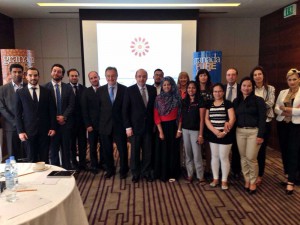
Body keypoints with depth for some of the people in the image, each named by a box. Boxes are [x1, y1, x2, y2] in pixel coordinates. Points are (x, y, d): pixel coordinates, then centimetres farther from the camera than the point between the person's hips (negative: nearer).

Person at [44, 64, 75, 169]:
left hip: (65, 123, 2)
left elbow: (71, 105, 1)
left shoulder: (68, 88, 7)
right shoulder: (45, 87, 1)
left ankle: (67, 169, 18)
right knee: (53, 149, 5)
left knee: (66, 149, 9)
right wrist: (55, 118, -10)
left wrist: (64, 116, -11)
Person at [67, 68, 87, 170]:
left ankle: (82, 163, 22)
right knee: (72, 143, 9)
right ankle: (74, 163, 21)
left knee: (82, 142, 10)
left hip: (81, 120, 2)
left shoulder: (84, 89, 4)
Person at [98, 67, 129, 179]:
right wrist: (98, 123, 1)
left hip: (120, 125, -1)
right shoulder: (100, 90, 3)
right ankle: (110, 170, 31)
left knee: (123, 150, 8)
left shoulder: (124, 89, -3)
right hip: (105, 125, 2)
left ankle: (123, 170, 27)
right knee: (107, 150, 12)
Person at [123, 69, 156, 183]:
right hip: (135, 126, -2)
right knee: (135, 151, 8)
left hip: (149, 126, 2)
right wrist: (128, 127, -9)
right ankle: (135, 173, 24)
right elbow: (125, 110, -5)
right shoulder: (130, 90, -4)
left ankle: (146, 172, 24)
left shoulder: (152, 89, 4)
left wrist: (154, 124, 4)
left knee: (148, 151, 8)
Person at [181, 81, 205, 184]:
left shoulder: (200, 101, -6)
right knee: (188, 154, 10)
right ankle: (190, 175, 20)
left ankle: (200, 176, 11)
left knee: (197, 155, -2)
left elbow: (202, 119, -8)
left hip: (195, 131, -4)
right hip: (185, 130, 4)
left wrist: (200, 134, -12)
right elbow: (181, 117, 10)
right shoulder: (184, 101, 8)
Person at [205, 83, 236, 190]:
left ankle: (224, 180, 16)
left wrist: (225, 132, -19)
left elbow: (232, 119, -11)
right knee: (214, 157, 11)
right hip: (213, 135, 4)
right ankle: (215, 179, 23)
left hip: (225, 135, -4)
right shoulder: (209, 104, 8)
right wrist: (215, 131, -12)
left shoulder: (228, 103, -4)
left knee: (224, 157, 2)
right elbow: (206, 119, 2)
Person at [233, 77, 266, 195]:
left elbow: (262, 118, -7)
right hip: (240, 132, 4)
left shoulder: (258, 100, -3)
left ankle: (253, 182, 13)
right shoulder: (236, 101, 9)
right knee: (243, 157, 7)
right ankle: (247, 180, 21)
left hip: (254, 132, -4)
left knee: (251, 158, -5)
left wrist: (260, 135, -12)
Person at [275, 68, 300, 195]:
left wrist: (286, 109, -14)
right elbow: (276, 109, 3)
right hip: (282, 125, 5)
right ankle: (287, 174, 28)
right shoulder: (282, 92, 10)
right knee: (284, 150, 11)